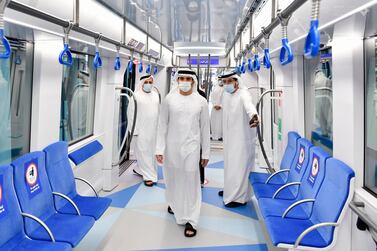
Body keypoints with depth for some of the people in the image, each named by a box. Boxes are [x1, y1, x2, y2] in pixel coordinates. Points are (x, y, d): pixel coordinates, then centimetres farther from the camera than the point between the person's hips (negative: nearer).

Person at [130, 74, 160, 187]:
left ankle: (139, 169, 29)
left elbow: (158, 111, 13)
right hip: (142, 129, -5)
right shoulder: (136, 95, -4)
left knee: (151, 151, 10)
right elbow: (132, 113, -6)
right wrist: (135, 129, -10)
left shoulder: (156, 95, 11)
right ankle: (149, 176, 6)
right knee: (143, 151, -1)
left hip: (153, 129, 5)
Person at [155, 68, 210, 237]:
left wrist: (205, 152, 3)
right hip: (171, 146, 1)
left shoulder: (201, 101, -2)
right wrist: (159, 148, -4)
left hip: (191, 146, -1)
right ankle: (173, 203, 46)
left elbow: (205, 128, 1)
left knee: (190, 182, -1)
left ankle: (190, 221, 10)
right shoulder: (169, 99, -2)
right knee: (172, 178, 17)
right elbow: (162, 124, 0)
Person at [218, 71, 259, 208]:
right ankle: (230, 190, 34)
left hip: (242, 137, -8)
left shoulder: (243, 94, -20)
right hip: (229, 136, 8)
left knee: (239, 164, -3)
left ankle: (240, 197, 7)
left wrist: (254, 115, -63)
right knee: (230, 163, 18)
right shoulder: (226, 95, 5)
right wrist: (225, 135, 13)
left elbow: (248, 104, -42)